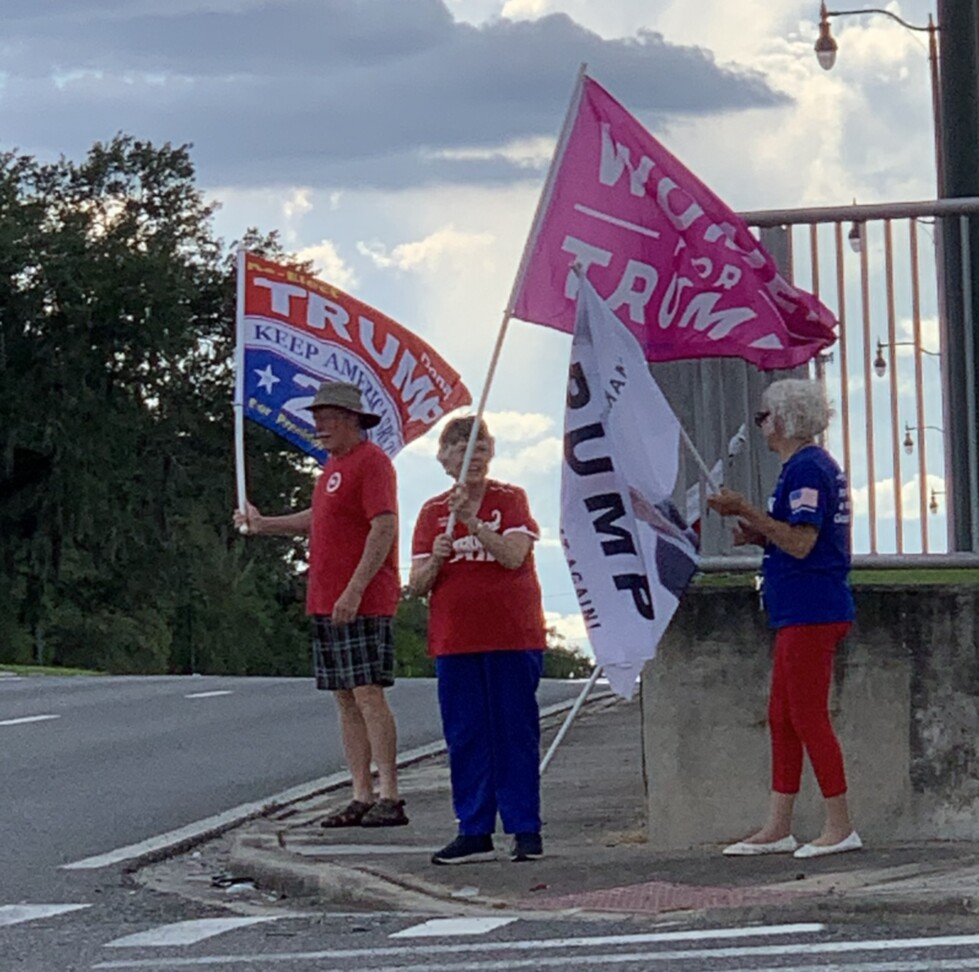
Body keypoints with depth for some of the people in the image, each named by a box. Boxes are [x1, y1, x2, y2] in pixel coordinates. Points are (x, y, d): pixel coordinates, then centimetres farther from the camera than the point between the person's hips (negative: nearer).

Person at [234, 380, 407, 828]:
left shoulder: (371, 462, -11)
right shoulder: (334, 464, 19)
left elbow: (384, 528, -19)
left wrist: (354, 590, -25)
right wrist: (264, 524, 33)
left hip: (361, 603, -10)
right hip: (326, 603, 10)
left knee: (368, 694, -12)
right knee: (345, 699, 8)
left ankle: (389, 797, -12)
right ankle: (362, 797, 9)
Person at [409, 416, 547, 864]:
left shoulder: (510, 499, 2)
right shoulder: (431, 513, 11)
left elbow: (513, 555, -15)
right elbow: (416, 586, 7)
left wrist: (470, 520, -22)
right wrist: (435, 561, -13)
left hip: (513, 639, -3)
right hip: (454, 641, 3)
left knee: (515, 734, -1)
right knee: (464, 738, 3)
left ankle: (526, 830, 3)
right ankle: (474, 833, 8)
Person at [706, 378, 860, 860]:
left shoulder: (805, 468, -15)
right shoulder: (819, 464, 18)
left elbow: (801, 543, -22)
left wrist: (746, 511, -20)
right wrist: (760, 535, 14)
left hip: (811, 613, -11)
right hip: (800, 614, 11)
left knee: (808, 716, -6)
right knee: (782, 717, 12)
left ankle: (840, 826, -3)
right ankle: (777, 829, 14)